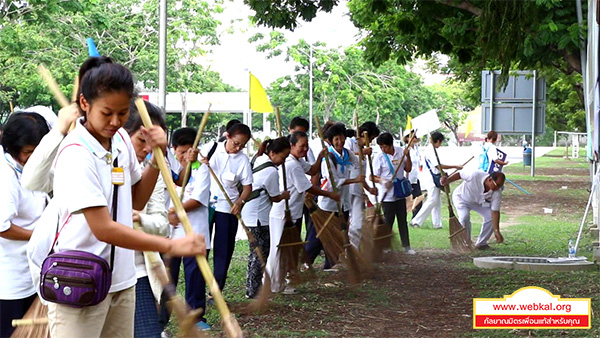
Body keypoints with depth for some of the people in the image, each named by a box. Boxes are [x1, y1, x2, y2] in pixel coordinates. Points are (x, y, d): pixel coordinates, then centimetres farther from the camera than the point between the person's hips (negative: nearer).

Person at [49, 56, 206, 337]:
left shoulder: (121, 139, 5)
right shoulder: (76, 154, -19)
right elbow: (103, 229, -24)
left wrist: (156, 156, 2)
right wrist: (172, 246, -25)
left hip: (121, 280, 7)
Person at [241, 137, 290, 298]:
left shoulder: (258, 160, 9)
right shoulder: (271, 171, -18)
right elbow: (275, 198, -7)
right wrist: (284, 195, 14)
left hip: (249, 214, 10)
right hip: (258, 217, -10)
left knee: (256, 252, 16)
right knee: (259, 253, -3)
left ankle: (252, 289, 22)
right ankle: (253, 291, 1)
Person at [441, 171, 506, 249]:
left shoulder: (497, 193, -29)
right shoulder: (475, 176, -40)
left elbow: (495, 212, -27)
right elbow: (460, 174, -22)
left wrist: (496, 231, -31)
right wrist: (447, 181, -21)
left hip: (479, 202, 4)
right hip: (461, 197, -4)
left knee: (491, 216, -14)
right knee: (465, 216, -29)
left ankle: (481, 243, 4)